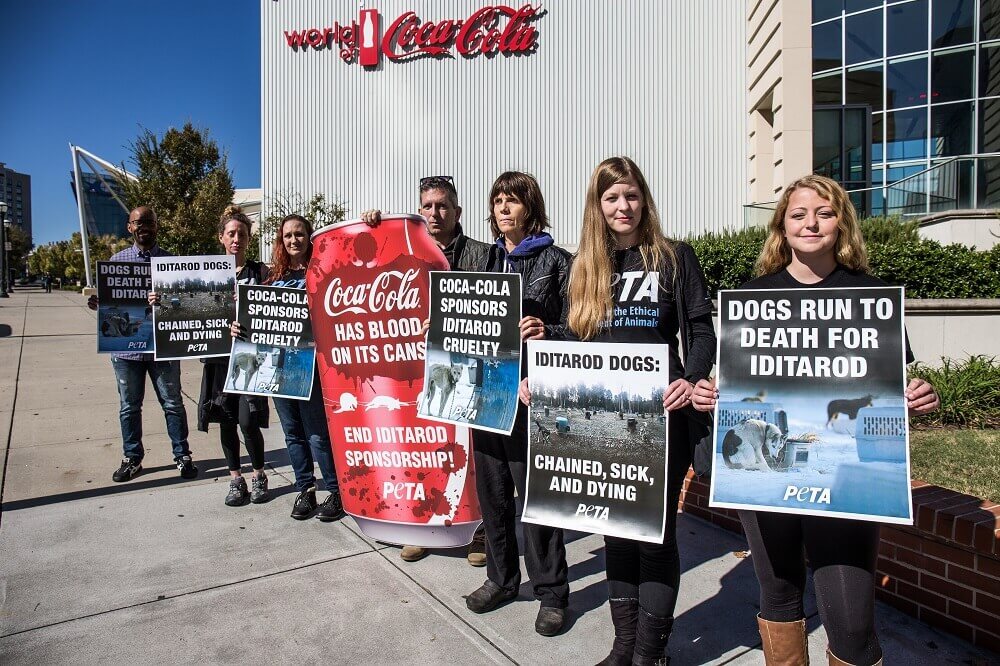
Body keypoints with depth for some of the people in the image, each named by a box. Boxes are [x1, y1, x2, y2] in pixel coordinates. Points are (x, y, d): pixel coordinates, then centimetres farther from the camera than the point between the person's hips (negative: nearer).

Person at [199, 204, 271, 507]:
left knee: (248, 422, -5)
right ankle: (235, 479, 24)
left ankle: (258, 475, 17)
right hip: (220, 356, 3)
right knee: (226, 421, 8)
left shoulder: (260, 271, 2)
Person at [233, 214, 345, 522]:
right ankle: (305, 490, 25)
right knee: (293, 432, 12)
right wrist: (240, 327, 0)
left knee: (318, 433, -2)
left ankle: (336, 491, 12)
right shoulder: (274, 276, 13)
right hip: (277, 364, 6)